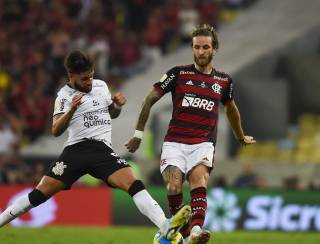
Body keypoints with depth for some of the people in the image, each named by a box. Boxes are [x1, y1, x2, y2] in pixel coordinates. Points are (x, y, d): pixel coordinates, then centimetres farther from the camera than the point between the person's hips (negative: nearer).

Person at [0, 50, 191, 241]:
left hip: (103, 150, 2)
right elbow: (56, 131, -4)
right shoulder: (64, 96, 4)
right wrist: (71, 110, -19)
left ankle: (166, 227, -33)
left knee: (133, 184, -20)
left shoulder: (101, 86, 15)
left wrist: (118, 105, 8)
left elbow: (112, 114, 31)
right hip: (75, 150, -2)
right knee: (41, 193, -8)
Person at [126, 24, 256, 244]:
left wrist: (241, 137, 43)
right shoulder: (178, 73, 2)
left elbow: (231, 109, 31)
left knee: (199, 180, -27)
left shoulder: (224, 81, 11)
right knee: (174, 187, -20)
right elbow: (150, 99, 9)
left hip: (203, 144, 0)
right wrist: (139, 133, 9)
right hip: (175, 142, 0)